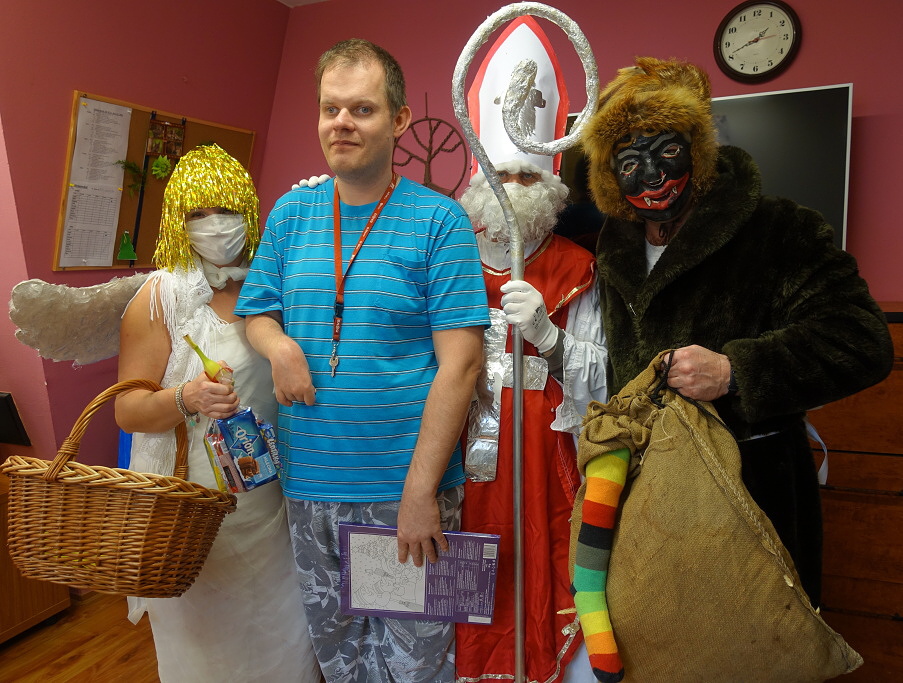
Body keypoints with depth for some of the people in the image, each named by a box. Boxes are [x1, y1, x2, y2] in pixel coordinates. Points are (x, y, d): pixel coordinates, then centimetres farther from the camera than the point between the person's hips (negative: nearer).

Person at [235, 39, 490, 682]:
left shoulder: (439, 220, -10)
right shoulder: (290, 212, 5)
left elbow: (460, 363, -14)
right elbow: (257, 311, 13)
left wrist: (420, 492, -17)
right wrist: (279, 344, -11)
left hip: (406, 485, -4)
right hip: (310, 483, 4)